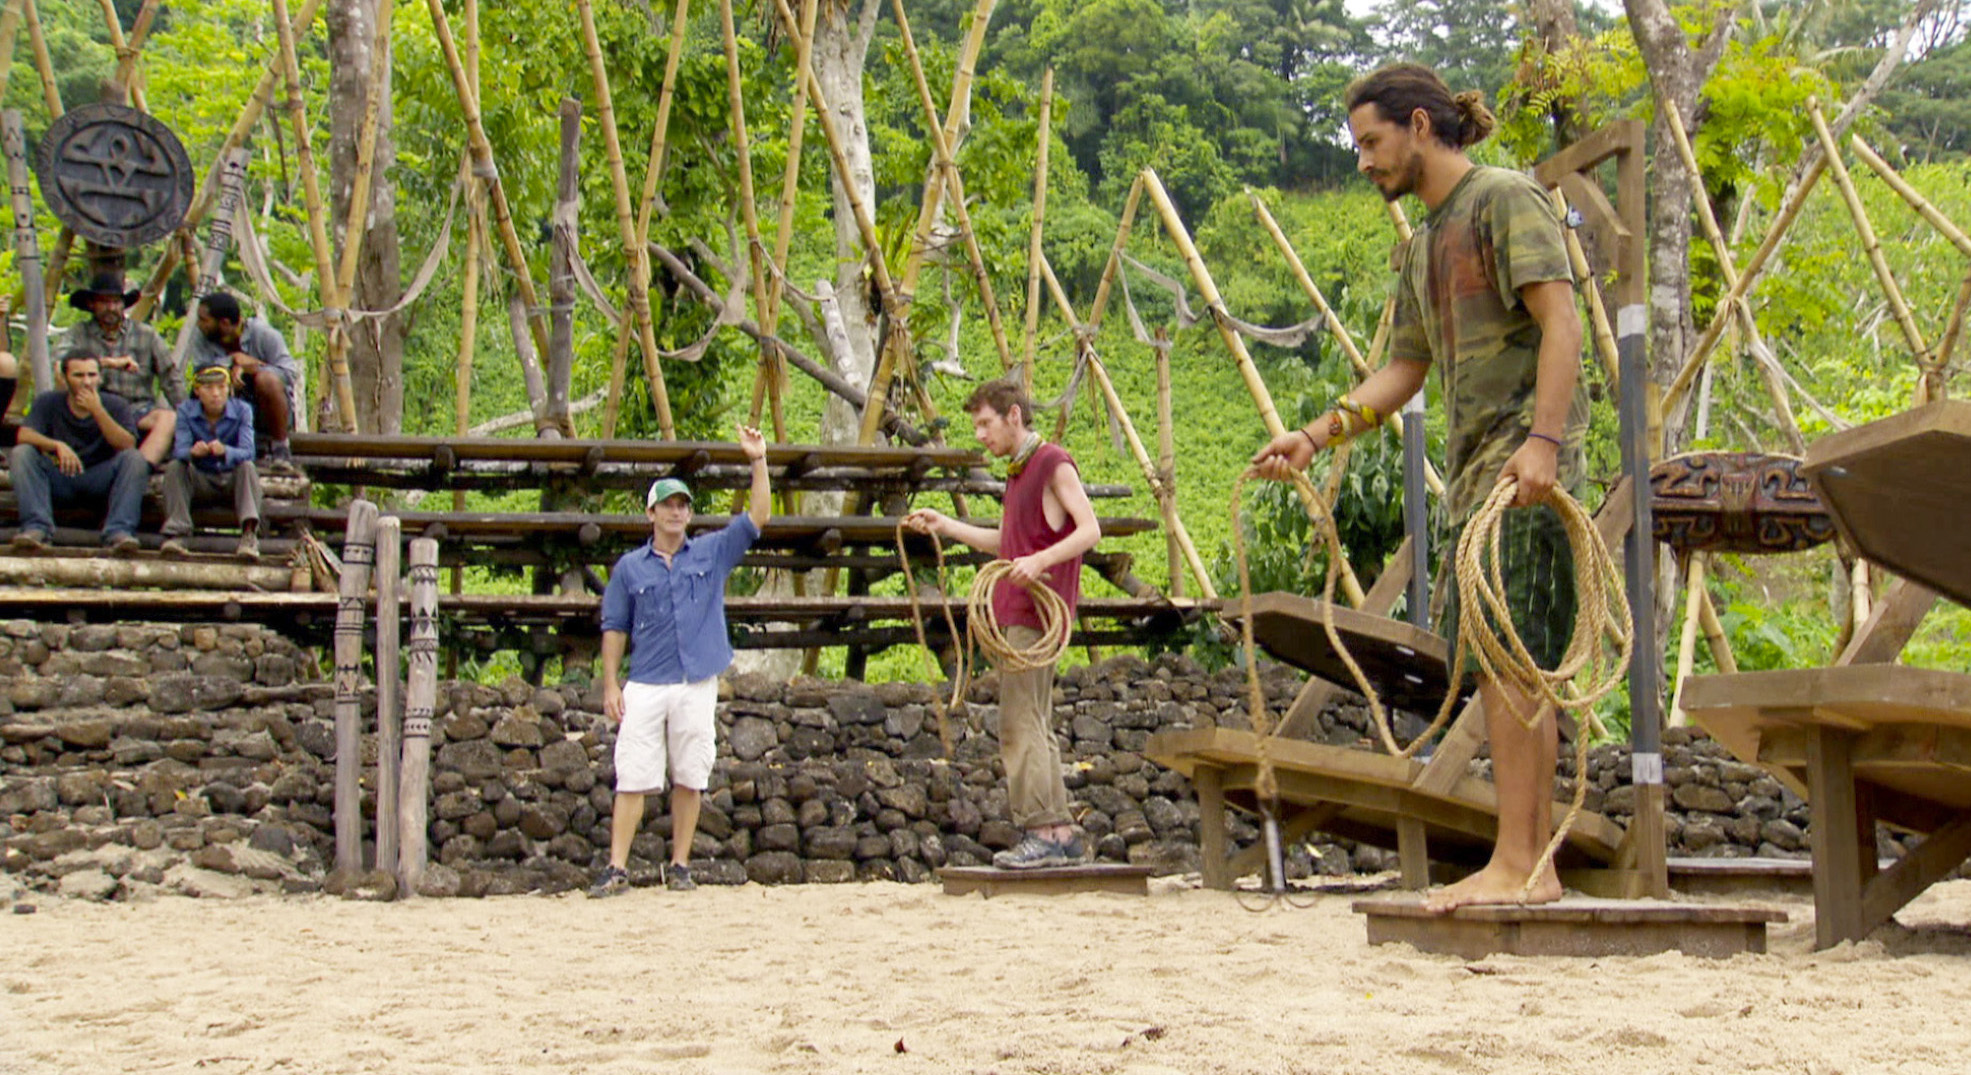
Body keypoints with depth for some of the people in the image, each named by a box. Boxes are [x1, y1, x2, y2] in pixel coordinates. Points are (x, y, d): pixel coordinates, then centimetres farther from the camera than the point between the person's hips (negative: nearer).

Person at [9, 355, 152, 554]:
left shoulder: (115, 406, 1)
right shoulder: (48, 402, 2)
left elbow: (128, 446, -15)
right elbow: (24, 435, -13)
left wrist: (98, 411, -23)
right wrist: (57, 445, -32)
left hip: (100, 481, -1)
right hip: (59, 481, 1)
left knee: (134, 458, -26)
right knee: (21, 453, -23)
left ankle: (119, 531, -39)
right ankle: (36, 528, -36)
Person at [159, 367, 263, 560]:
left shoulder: (241, 410, -11)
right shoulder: (185, 411, -8)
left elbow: (247, 453, -24)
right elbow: (179, 451, -21)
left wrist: (225, 451, -47)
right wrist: (193, 452, -46)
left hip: (232, 479, -1)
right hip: (200, 481, 1)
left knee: (247, 467, -31)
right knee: (175, 467, -26)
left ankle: (249, 533, -44)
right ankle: (174, 533, -34)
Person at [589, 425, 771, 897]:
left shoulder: (712, 552, 10)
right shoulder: (630, 567, 9)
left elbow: (758, 517, 4)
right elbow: (614, 628, 10)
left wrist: (758, 462, -5)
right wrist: (610, 685, 1)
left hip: (697, 685, 1)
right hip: (645, 687, -1)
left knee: (689, 779, 4)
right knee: (633, 778, -5)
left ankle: (680, 866, 12)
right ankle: (617, 868, -5)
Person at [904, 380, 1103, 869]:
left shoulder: (1054, 463, -7)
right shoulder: (1017, 471, 21)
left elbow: (1090, 529, -15)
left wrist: (1040, 561, -27)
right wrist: (945, 526, 27)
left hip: (1038, 610, -10)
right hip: (1015, 613, 10)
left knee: (1020, 724, -13)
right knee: (1034, 726, 8)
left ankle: (1042, 832, -14)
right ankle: (1061, 834, 9)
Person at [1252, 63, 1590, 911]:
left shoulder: (1506, 200, -4)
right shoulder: (1425, 246, 23)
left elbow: (1560, 322, -14)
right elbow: (1401, 373, 24)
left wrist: (1542, 439, -25)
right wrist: (1314, 436, 11)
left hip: (1522, 460, -9)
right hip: (1476, 467, 9)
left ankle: (1515, 864, -15)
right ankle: (1536, 864, 9)